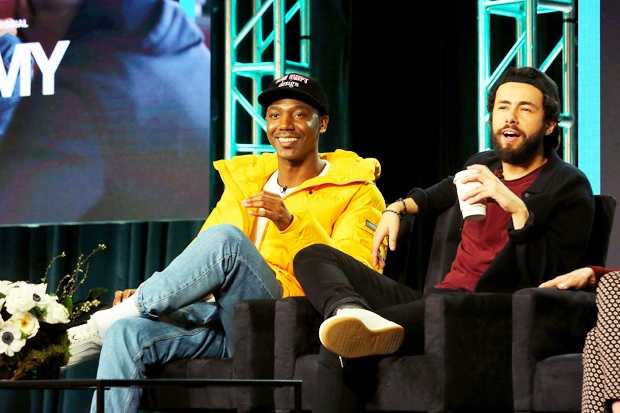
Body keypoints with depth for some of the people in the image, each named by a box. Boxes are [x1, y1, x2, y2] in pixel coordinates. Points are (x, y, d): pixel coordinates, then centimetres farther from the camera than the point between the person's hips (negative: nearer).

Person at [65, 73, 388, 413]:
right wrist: (147, 294, 2)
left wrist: (291, 225, -24)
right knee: (128, 333, -23)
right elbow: (197, 264, 23)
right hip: (224, 324, 6)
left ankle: (97, 327, -20)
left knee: (225, 240, -30)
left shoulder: (357, 193, 6)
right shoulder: (242, 182, 24)